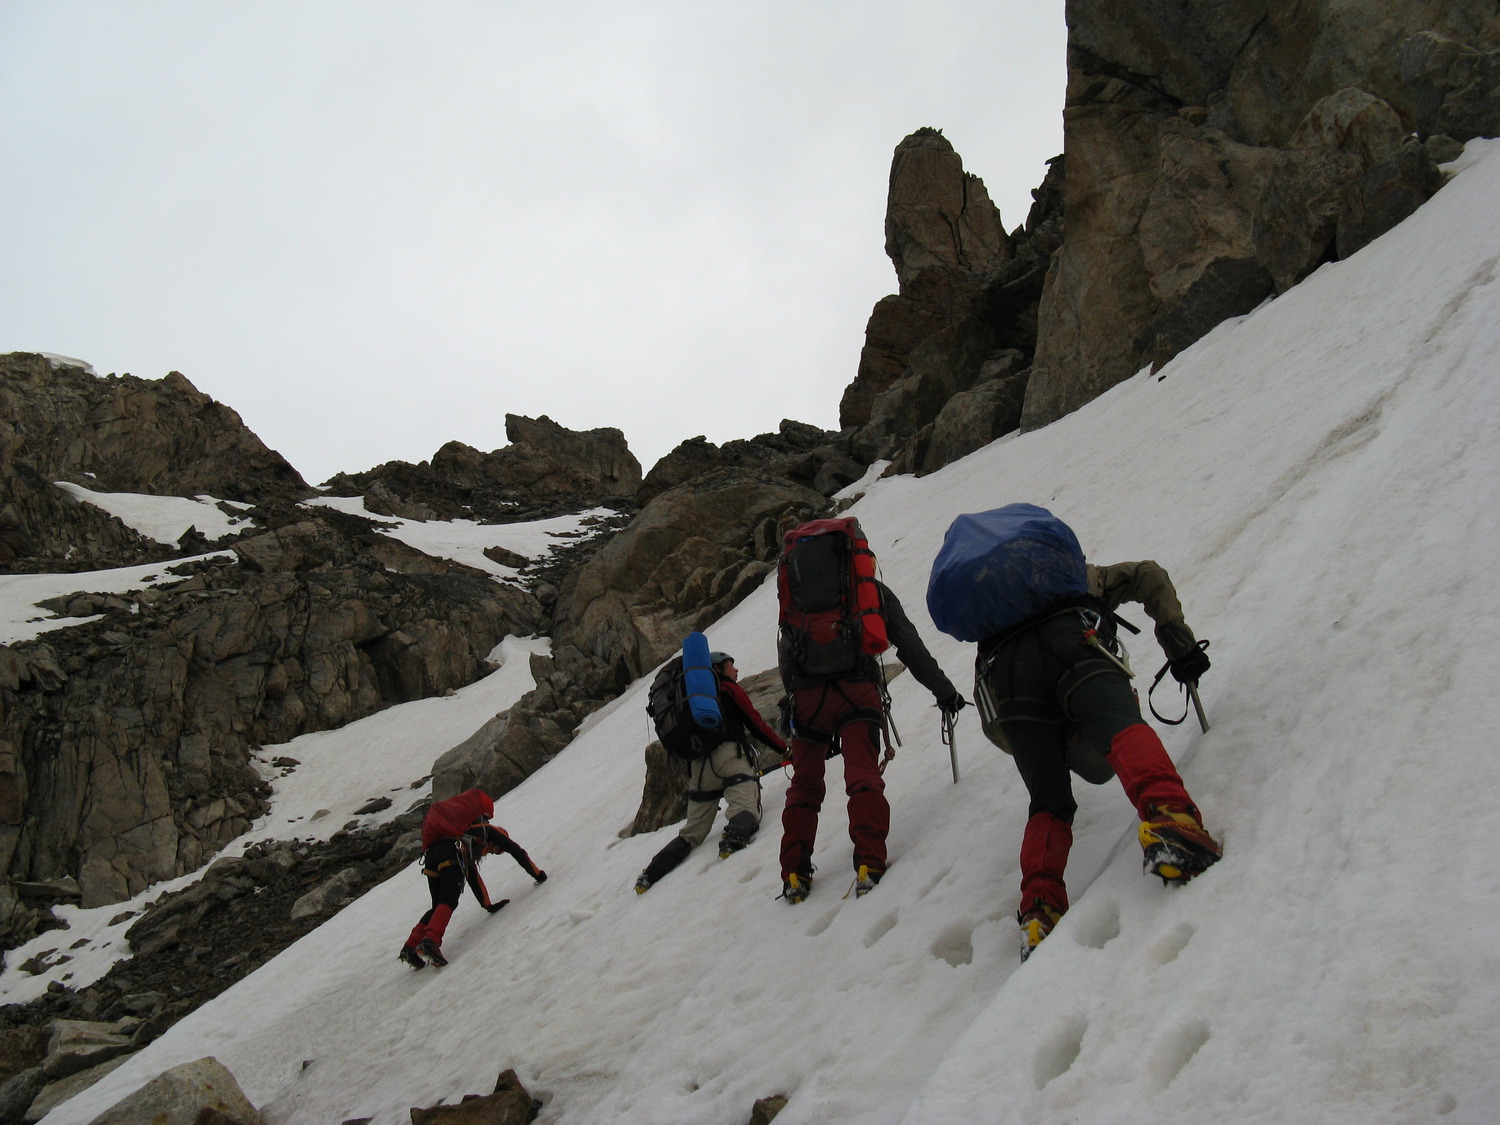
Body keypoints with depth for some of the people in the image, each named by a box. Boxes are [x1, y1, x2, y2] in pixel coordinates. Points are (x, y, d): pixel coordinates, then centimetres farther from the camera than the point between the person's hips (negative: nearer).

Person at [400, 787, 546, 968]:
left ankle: (410, 947, -2)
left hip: (431, 853, 7)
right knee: (449, 902, -16)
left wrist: (488, 905, 48)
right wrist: (537, 874, 34)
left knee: (439, 905, 10)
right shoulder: (490, 831, 30)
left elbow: (473, 876, 46)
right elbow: (517, 851, 26)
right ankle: (430, 941, -36)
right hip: (452, 854, -7)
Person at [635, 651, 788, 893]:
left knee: (693, 831, 11)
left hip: (698, 766, 6)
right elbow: (756, 723, 8)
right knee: (745, 808, -23)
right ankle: (734, 837, -55)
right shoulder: (728, 689, 11)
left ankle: (650, 875, -2)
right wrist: (783, 748, 17)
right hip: (727, 756, -6)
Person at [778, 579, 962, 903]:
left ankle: (794, 875, 4)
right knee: (863, 777, -7)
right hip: (858, 690, -2)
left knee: (805, 784, 10)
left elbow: (786, 652, 19)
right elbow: (911, 647, 19)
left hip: (808, 693, 2)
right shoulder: (876, 592, 21)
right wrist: (945, 691, 25)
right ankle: (869, 864, -24)